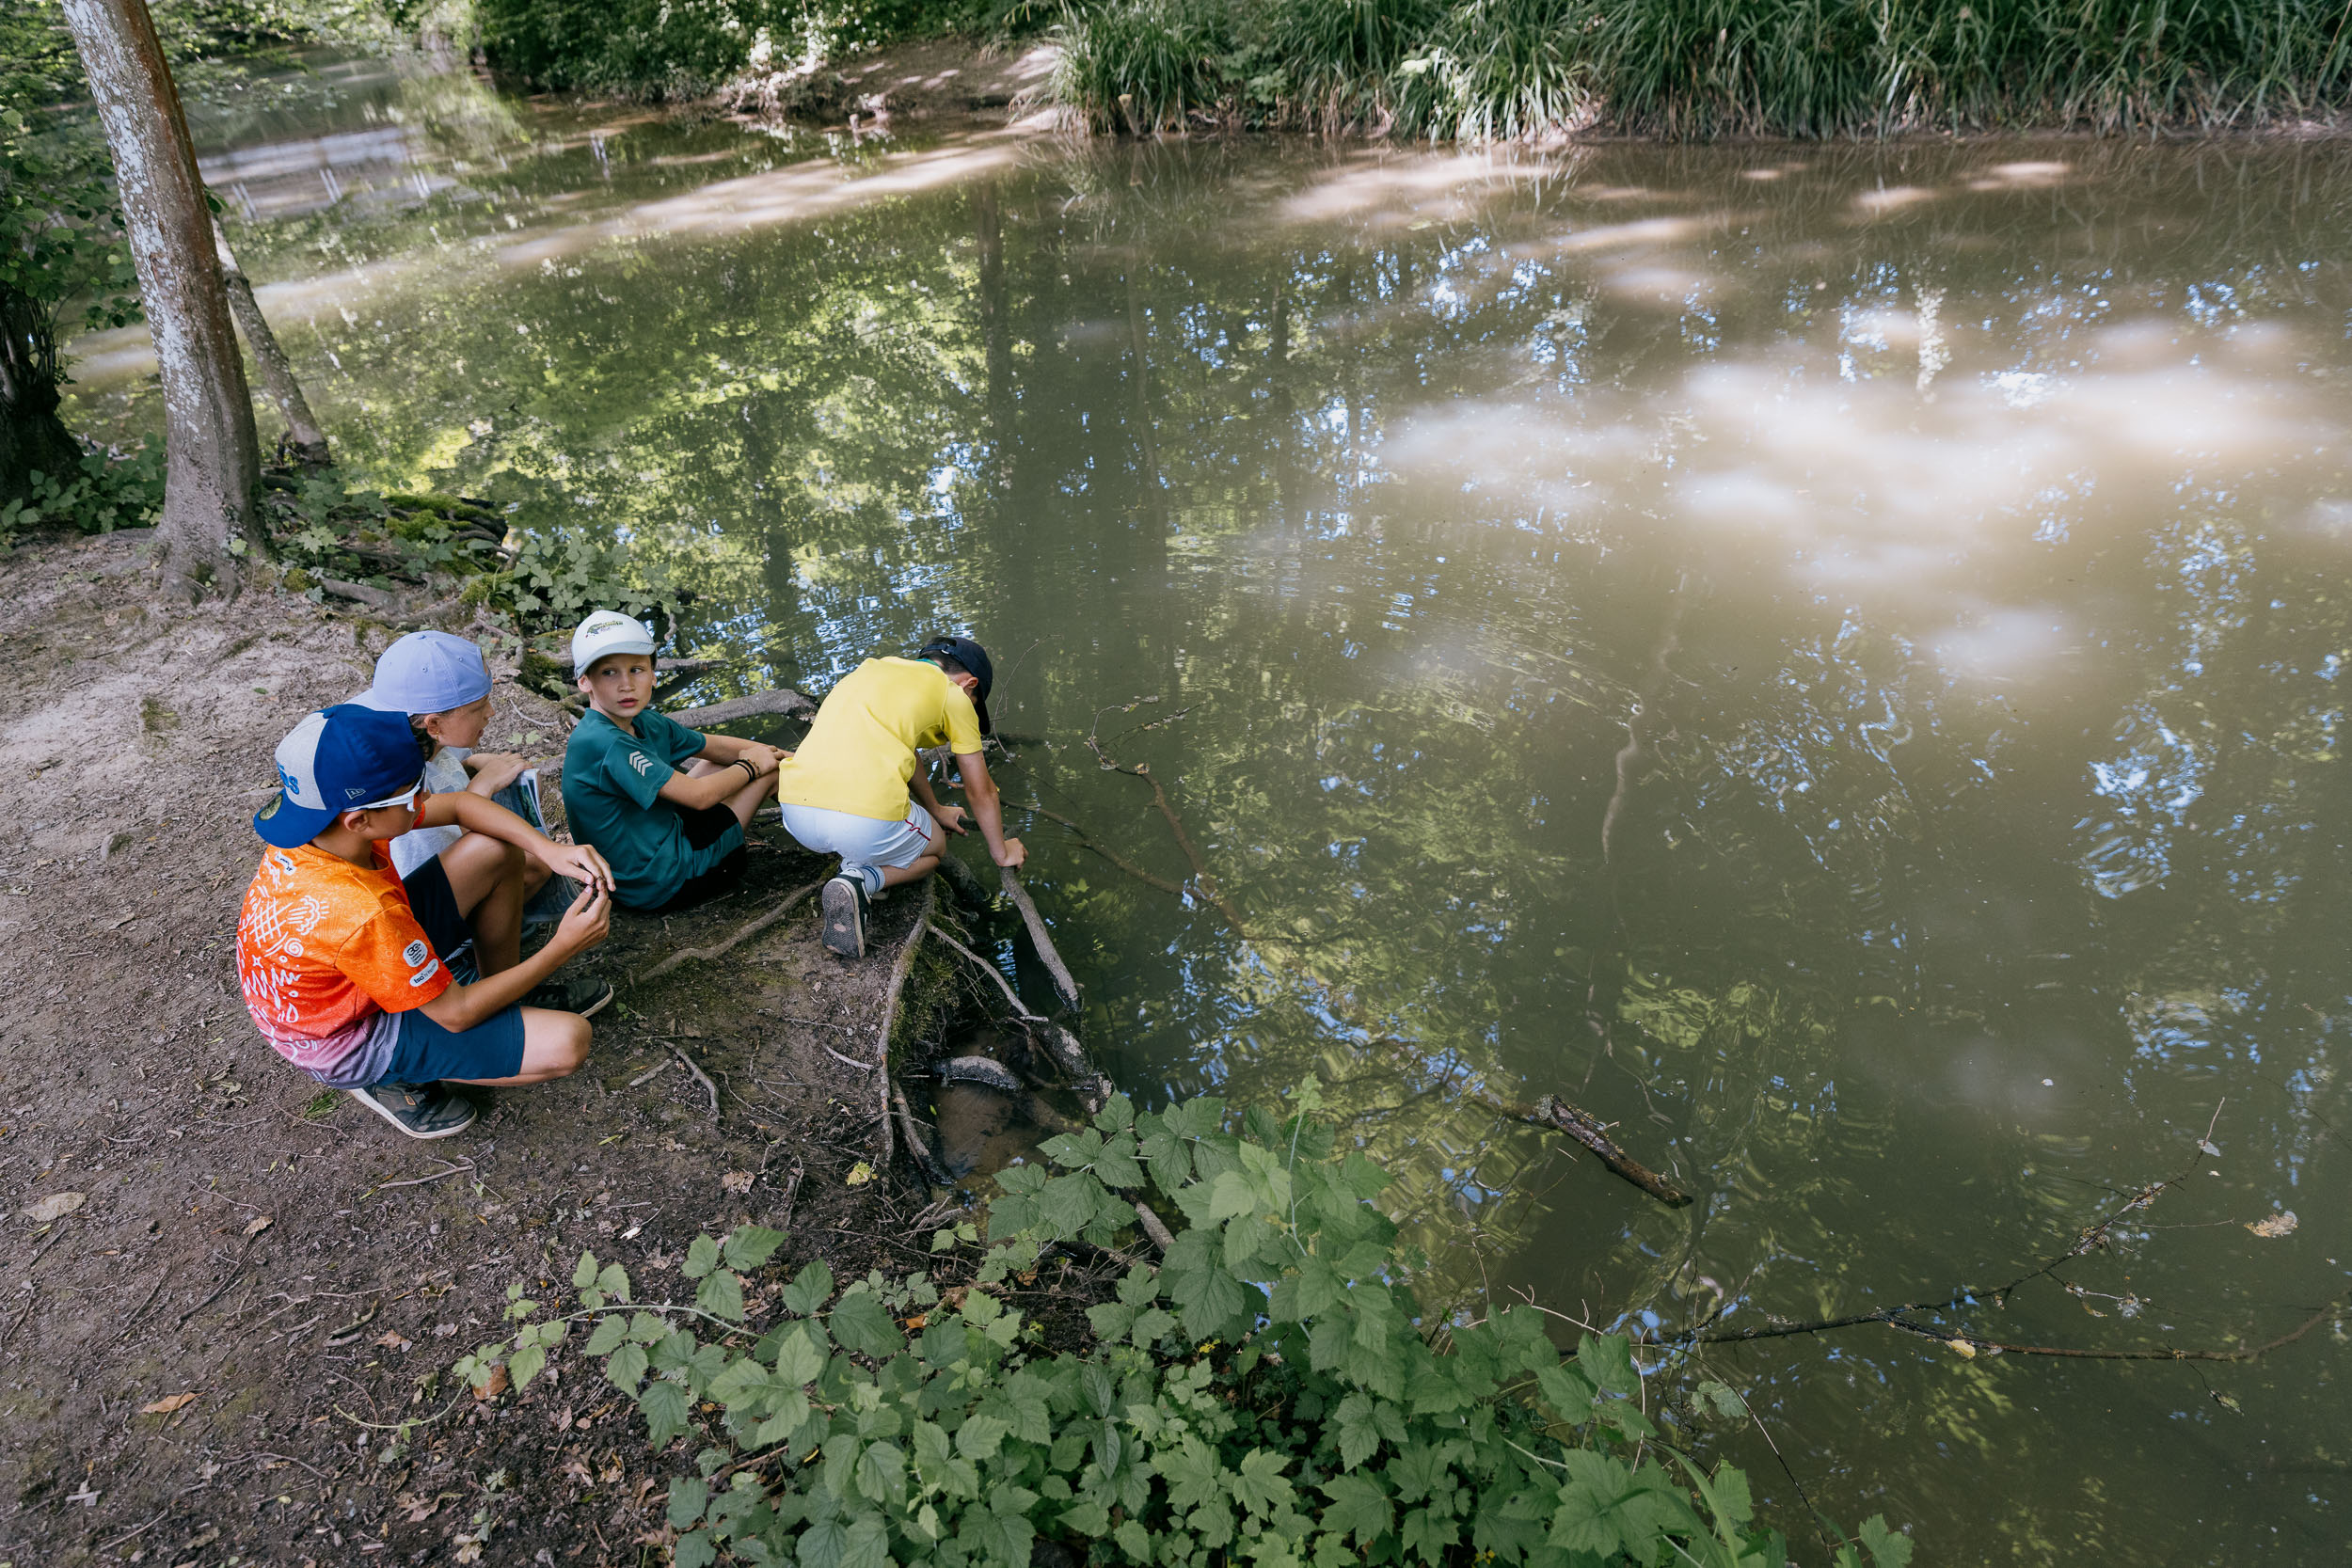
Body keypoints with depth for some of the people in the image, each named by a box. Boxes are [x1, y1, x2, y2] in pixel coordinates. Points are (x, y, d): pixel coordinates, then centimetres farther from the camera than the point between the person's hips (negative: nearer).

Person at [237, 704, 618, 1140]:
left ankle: (501, 981, 15)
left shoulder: (327, 819, -19)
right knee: (567, 1042, -21)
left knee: (499, 850, -3)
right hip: (345, 1040, -8)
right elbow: (456, 1014, -26)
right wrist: (562, 948, -23)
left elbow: (458, 806, -4)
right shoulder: (363, 915, -41)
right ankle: (390, 1079, -2)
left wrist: (548, 850, -18)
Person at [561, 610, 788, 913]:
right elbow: (698, 796, -24)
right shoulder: (606, 743, -28)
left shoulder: (645, 724, 1)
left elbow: (716, 746, 15)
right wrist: (751, 766, -7)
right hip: (661, 887, -9)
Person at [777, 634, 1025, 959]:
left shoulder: (872, 669, 30)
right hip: (869, 822, -7)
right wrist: (1002, 853, 35)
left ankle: (855, 863, 10)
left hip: (796, 812, 7)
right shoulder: (953, 694, 11)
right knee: (933, 848, 27)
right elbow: (980, 791, 18)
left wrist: (936, 810, 58)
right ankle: (863, 881, -3)